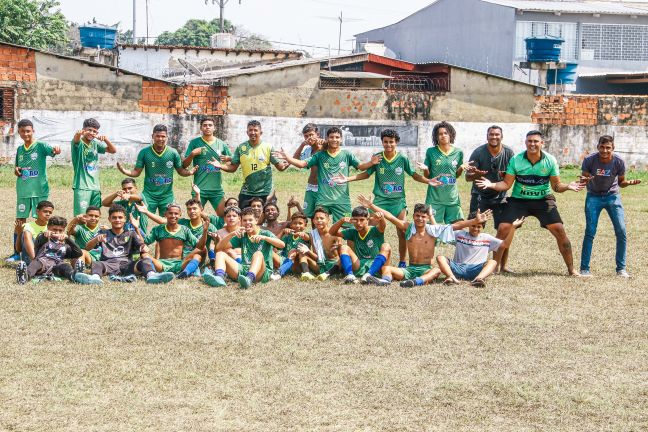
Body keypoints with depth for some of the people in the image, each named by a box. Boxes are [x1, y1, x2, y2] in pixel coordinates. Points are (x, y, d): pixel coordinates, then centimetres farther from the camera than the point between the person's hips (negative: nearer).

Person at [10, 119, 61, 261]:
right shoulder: (19, 149, 11)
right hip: (23, 191, 5)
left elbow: (52, 151, -24)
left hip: (40, 190, -5)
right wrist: (16, 170, 1)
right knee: (19, 222, 7)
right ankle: (17, 253, 17)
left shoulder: (40, 146, -5)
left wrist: (56, 151, -48)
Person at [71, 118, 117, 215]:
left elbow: (113, 151, 10)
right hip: (82, 187, -6)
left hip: (95, 186, 6)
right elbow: (76, 139, -29)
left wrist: (106, 139, -10)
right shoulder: (79, 143, -6)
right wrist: (79, 133, -54)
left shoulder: (95, 143, 11)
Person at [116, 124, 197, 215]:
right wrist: (124, 171, -17)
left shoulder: (173, 153, -1)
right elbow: (136, 172, 1)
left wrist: (189, 172, -15)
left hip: (167, 196, 1)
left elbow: (180, 171, 6)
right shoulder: (144, 152, -4)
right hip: (149, 195, -1)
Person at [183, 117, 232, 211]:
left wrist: (227, 158, -4)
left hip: (217, 189, 2)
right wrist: (192, 154, -15)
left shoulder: (221, 144, 8)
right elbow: (184, 165, 2)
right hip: (199, 188, -2)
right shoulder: (195, 143, 2)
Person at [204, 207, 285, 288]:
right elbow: (219, 247, 8)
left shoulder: (265, 233, 6)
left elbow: (282, 245, -12)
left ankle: (249, 279, -63)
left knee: (258, 254, -34)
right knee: (220, 253, -6)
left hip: (263, 272, -4)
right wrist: (232, 234, -8)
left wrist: (263, 237, -25)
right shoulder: (241, 236, 17)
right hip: (244, 269, 4)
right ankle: (219, 277, -37)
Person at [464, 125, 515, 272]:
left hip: (500, 196, 2)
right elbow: (467, 177, -9)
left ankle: (503, 265, 12)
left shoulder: (508, 152, -4)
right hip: (480, 196, -2)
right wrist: (476, 175, -32)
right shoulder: (478, 152, -10)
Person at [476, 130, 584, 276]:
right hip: (519, 200, 0)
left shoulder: (550, 161, -7)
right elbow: (506, 184, -5)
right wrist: (491, 185, -23)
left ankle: (571, 269, 3)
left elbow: (556, 185, -1)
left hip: (543, 200, 0)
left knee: (559, 230, -10)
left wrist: (567, 186, -22)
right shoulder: (516, 160, -8)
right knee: (503, 229, -13)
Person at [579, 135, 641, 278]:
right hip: (594, 196, -1)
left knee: (621, 231, -8)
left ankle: (621, 268, 5)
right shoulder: (589, 160, -19)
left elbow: (621, 182, -2)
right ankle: (584, 269, 0)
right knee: (590, 232, -9)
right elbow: (584, 178, -8)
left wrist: (629, 183, -23)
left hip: (612, 196, 1)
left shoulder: (619, 162, -16)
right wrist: (584, 180, -32)